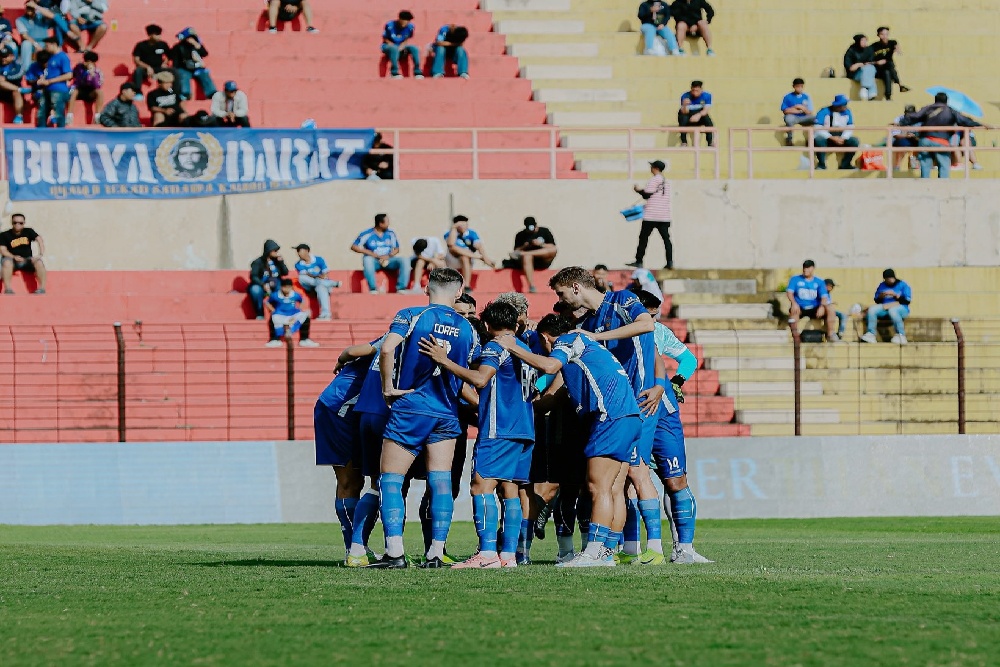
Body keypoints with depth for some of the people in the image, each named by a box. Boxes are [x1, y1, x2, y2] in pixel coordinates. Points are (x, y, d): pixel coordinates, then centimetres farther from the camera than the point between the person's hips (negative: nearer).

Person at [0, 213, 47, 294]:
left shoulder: (28, 232, 3)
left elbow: (39, 239, -9)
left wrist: (40, 254, -28)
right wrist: (14, 257, -30)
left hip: (27, 260, 2)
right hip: (13, 260, -2)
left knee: (38, 261, -27)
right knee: (7, 261, -35)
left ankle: (42, 287, -27)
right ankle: (7, 288, -36)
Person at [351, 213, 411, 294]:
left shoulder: (391, 234, 5)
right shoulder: (367, 234, -6)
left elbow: (396, 249, 12)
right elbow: (354, 247, -6)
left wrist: (389, 256, -11)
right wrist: (372, 254, -14)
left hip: (387, 260, 3)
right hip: (374, 261, -3)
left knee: (402, 261, -22)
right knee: (367, 259, -38)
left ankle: (401, 287, -23)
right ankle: (372, 289, -35)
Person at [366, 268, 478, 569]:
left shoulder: (410, 316, -4)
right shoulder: (467, 329, 8)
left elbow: (387, 349, -20)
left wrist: (387, 387, -9)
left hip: (409, 409, -3)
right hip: (447, 414, 3)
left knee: (390, 480, 0)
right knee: (441, 482, 5)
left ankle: (394, 551, -12)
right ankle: (436, 552, -1)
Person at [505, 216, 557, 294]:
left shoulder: (544, 231, 9)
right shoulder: (520, 235, 9)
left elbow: (552, 247, 3)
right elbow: (516, 250, 8)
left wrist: (541, 244, -13)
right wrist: (524, 247, -10)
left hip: (543, 261, 1)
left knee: (554, 250, -30)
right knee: (527, 257, -39)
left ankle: (522, 254, -35)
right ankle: (532, 287, -51)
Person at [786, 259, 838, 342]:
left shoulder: (819, 282, 9)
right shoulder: (795, 280, 8)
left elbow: (824, 296, -3)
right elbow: (789, 292, -6)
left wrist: (822, 307, -26)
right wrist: (794, 303, -28)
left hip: (814, 309, 2)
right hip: (800, 308, -2)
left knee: (830, 310, -24)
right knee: (793, 310, -39)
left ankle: (831, 335, -24)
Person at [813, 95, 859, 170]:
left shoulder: (847, 112, 2)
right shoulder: (824, 112, -13)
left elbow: (850, 127, 0)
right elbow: (817, 128, -20)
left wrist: (843, 138, -20)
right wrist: (832, 138, -26)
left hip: (841, 138, 4)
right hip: (826, 138, -4)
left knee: (854, 141, -20)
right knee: (819, 139, -37)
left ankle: (845, 164, -8)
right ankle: (821, 164, -22)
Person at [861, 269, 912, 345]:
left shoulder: (903, 285, 1)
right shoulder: (882, 286, 15)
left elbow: (907, 301, -8)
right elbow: (877, 301, 15)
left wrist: (895, 295, -19)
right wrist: (881, 296, -7)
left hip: (901, 309, -5)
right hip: (885, 307, 5)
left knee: (892, 310, -40)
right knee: (872, 309, -22)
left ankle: (901, 335, -36)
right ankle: (871, 334, -30)